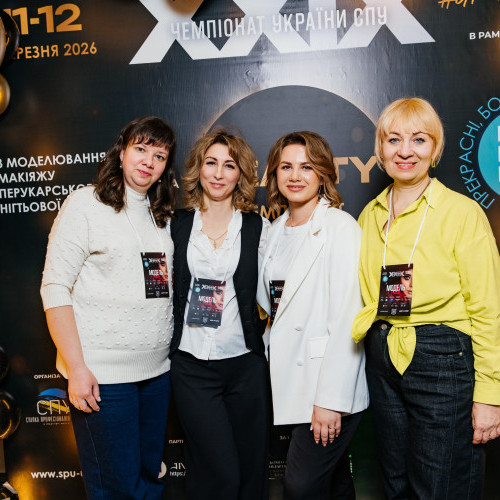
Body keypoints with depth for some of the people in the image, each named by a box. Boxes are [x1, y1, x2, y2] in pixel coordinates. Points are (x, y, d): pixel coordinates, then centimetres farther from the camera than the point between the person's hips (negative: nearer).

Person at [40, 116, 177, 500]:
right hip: (102, 374, -5)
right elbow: (55, 288, -9)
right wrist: (76, 367, -14)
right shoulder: (86, 204, -4)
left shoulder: (163, 215, 13)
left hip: (157, 370, 6)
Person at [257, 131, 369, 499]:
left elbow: (347, 319, -18)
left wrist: (331, 399, -19)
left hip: (330, 385, -6)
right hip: (293, 382, 7)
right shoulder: (277, 230, 10)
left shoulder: (341, 227, -13)